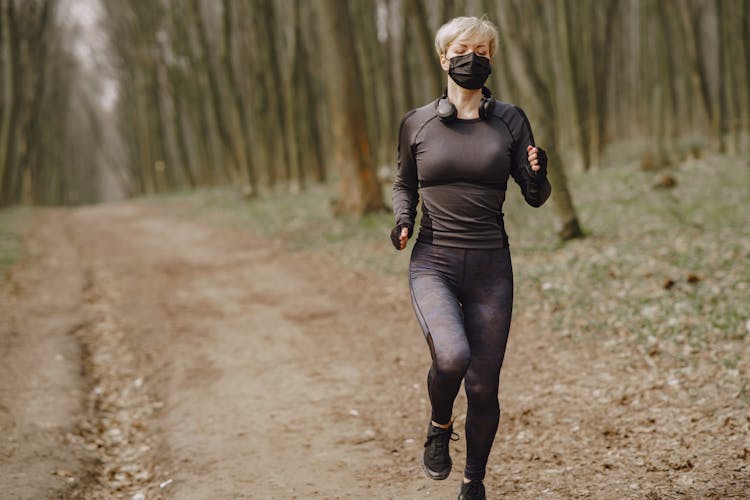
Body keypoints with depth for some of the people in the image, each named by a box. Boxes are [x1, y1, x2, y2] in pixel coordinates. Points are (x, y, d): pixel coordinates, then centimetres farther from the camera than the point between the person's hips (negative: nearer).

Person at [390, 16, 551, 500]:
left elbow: (536, 198, 5)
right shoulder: (417, 122, 4)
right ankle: (440, 428, 7)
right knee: (451, 356, -27)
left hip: (491, 266, 1)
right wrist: (403, 220, -2)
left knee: (484, 387, 3)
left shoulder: (511, 120, 3)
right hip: (433, 263, -1)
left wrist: (538, 176, -18)